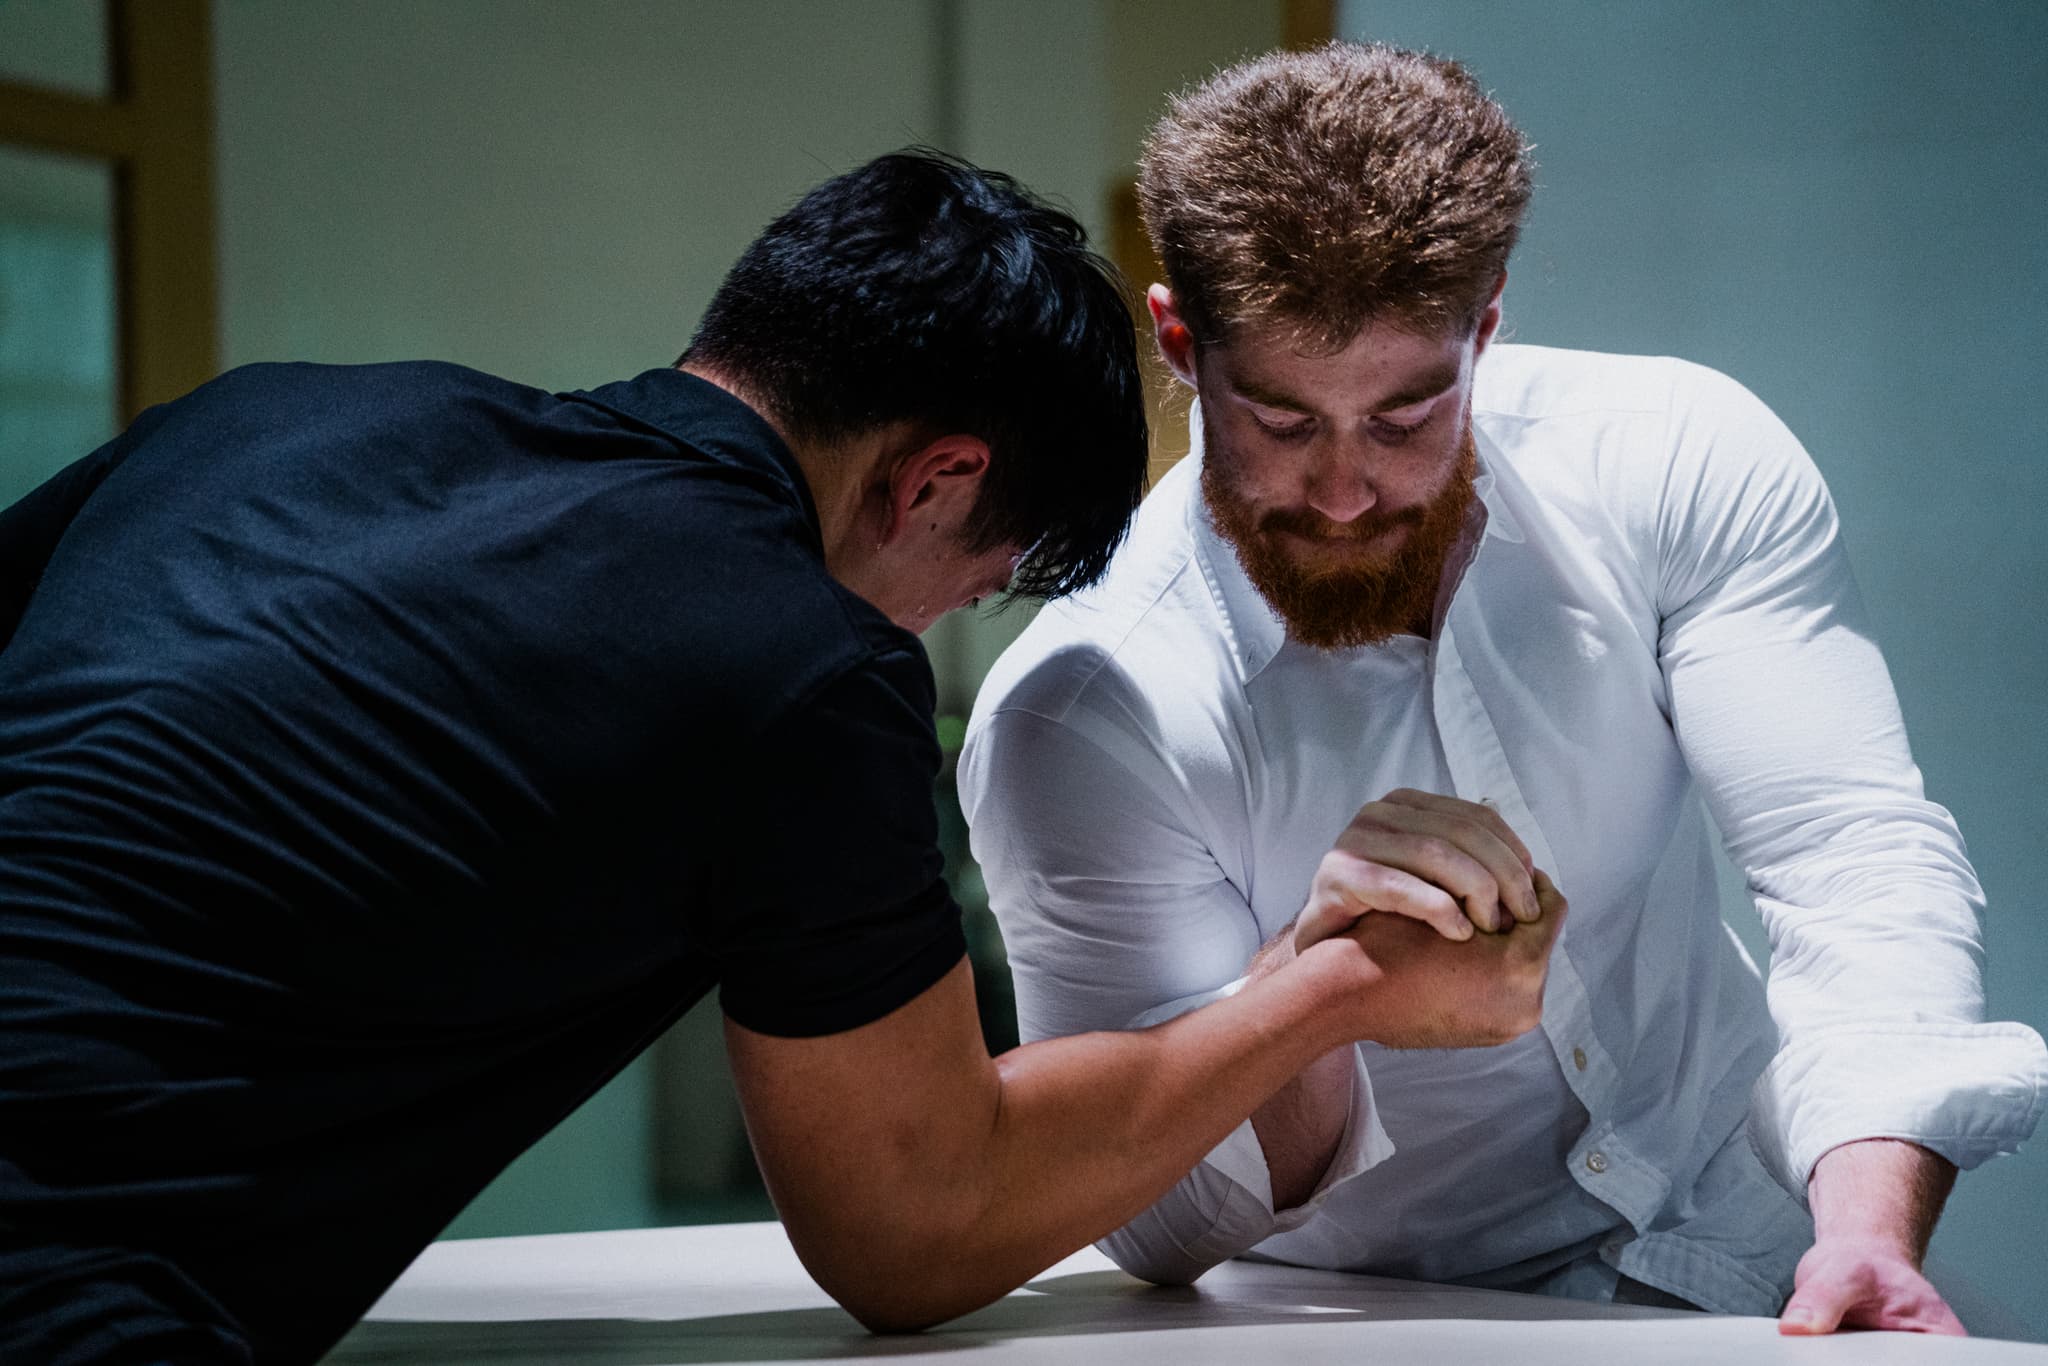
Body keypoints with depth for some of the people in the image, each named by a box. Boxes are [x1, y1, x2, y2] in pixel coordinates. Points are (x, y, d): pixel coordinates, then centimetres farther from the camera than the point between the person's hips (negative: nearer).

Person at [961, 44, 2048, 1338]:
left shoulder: (1676, 458, -7)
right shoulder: (1076, 721, -15)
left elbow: (1861, 855, -13)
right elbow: (1156, 1226, -14)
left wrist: (1872, 1223, -29)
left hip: (1755, 1254, 4)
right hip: (1402, 1335, -3)